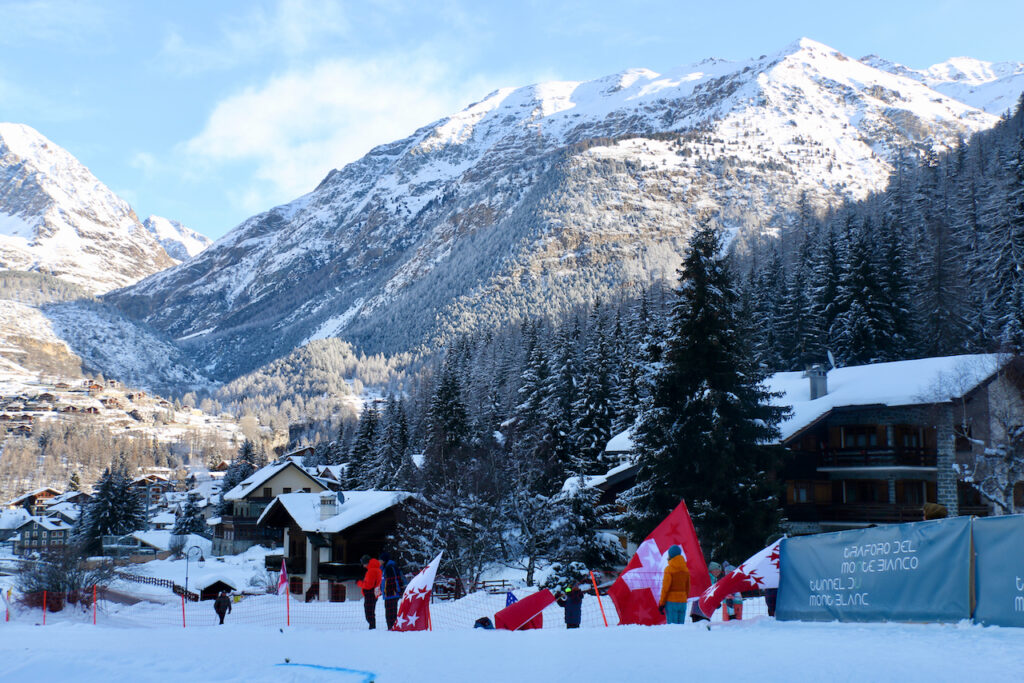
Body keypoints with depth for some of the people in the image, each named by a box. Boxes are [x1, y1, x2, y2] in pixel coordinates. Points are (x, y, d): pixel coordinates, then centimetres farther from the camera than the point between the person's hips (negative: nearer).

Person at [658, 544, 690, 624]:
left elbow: (665, 588, -11)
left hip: (671, 601, -5)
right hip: (682, 602, 5)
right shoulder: (686, 569, 8)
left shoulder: (669, 569, -9)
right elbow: (687, 588, 13)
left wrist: (661, 603, -5)